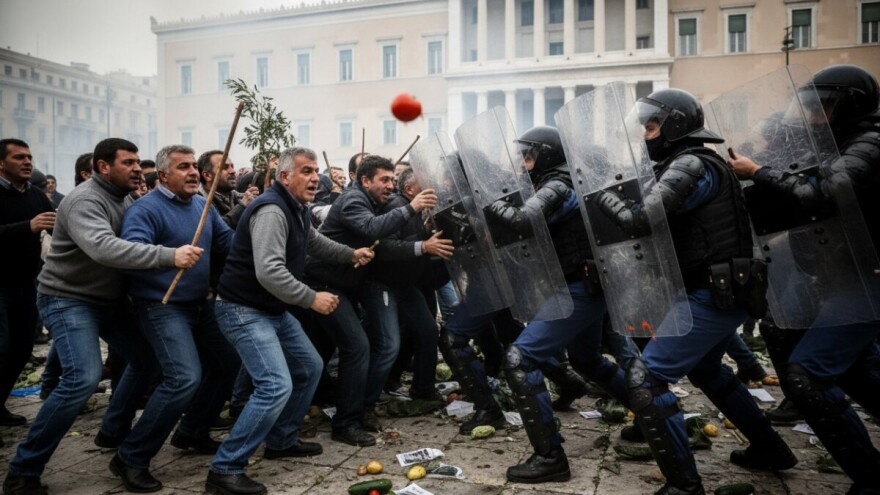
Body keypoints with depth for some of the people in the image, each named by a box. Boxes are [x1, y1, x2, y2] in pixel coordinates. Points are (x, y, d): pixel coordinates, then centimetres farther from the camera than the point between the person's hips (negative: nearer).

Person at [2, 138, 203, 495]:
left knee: (145, 358, 12)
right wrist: (169, 256, -48)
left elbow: (129, 244, 9)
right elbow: (104, 248, -41)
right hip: (68, 300, -9)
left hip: (108, 299, 9)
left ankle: (114, 431, 32)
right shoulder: (85, 201, -23)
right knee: (83, 377, -22)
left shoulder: (120, 198, 6)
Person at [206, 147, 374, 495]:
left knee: (309, 367, 18)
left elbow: (314, 242, 31)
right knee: (277, 386, -20)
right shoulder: (271, 210, -23)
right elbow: (269, 272, -32)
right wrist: (312, 299, -24)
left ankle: (281, 441, 32)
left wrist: (351, 254, 24)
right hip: (244, 310, -10)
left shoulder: (296, 209, 10)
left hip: (274, 309, 11)